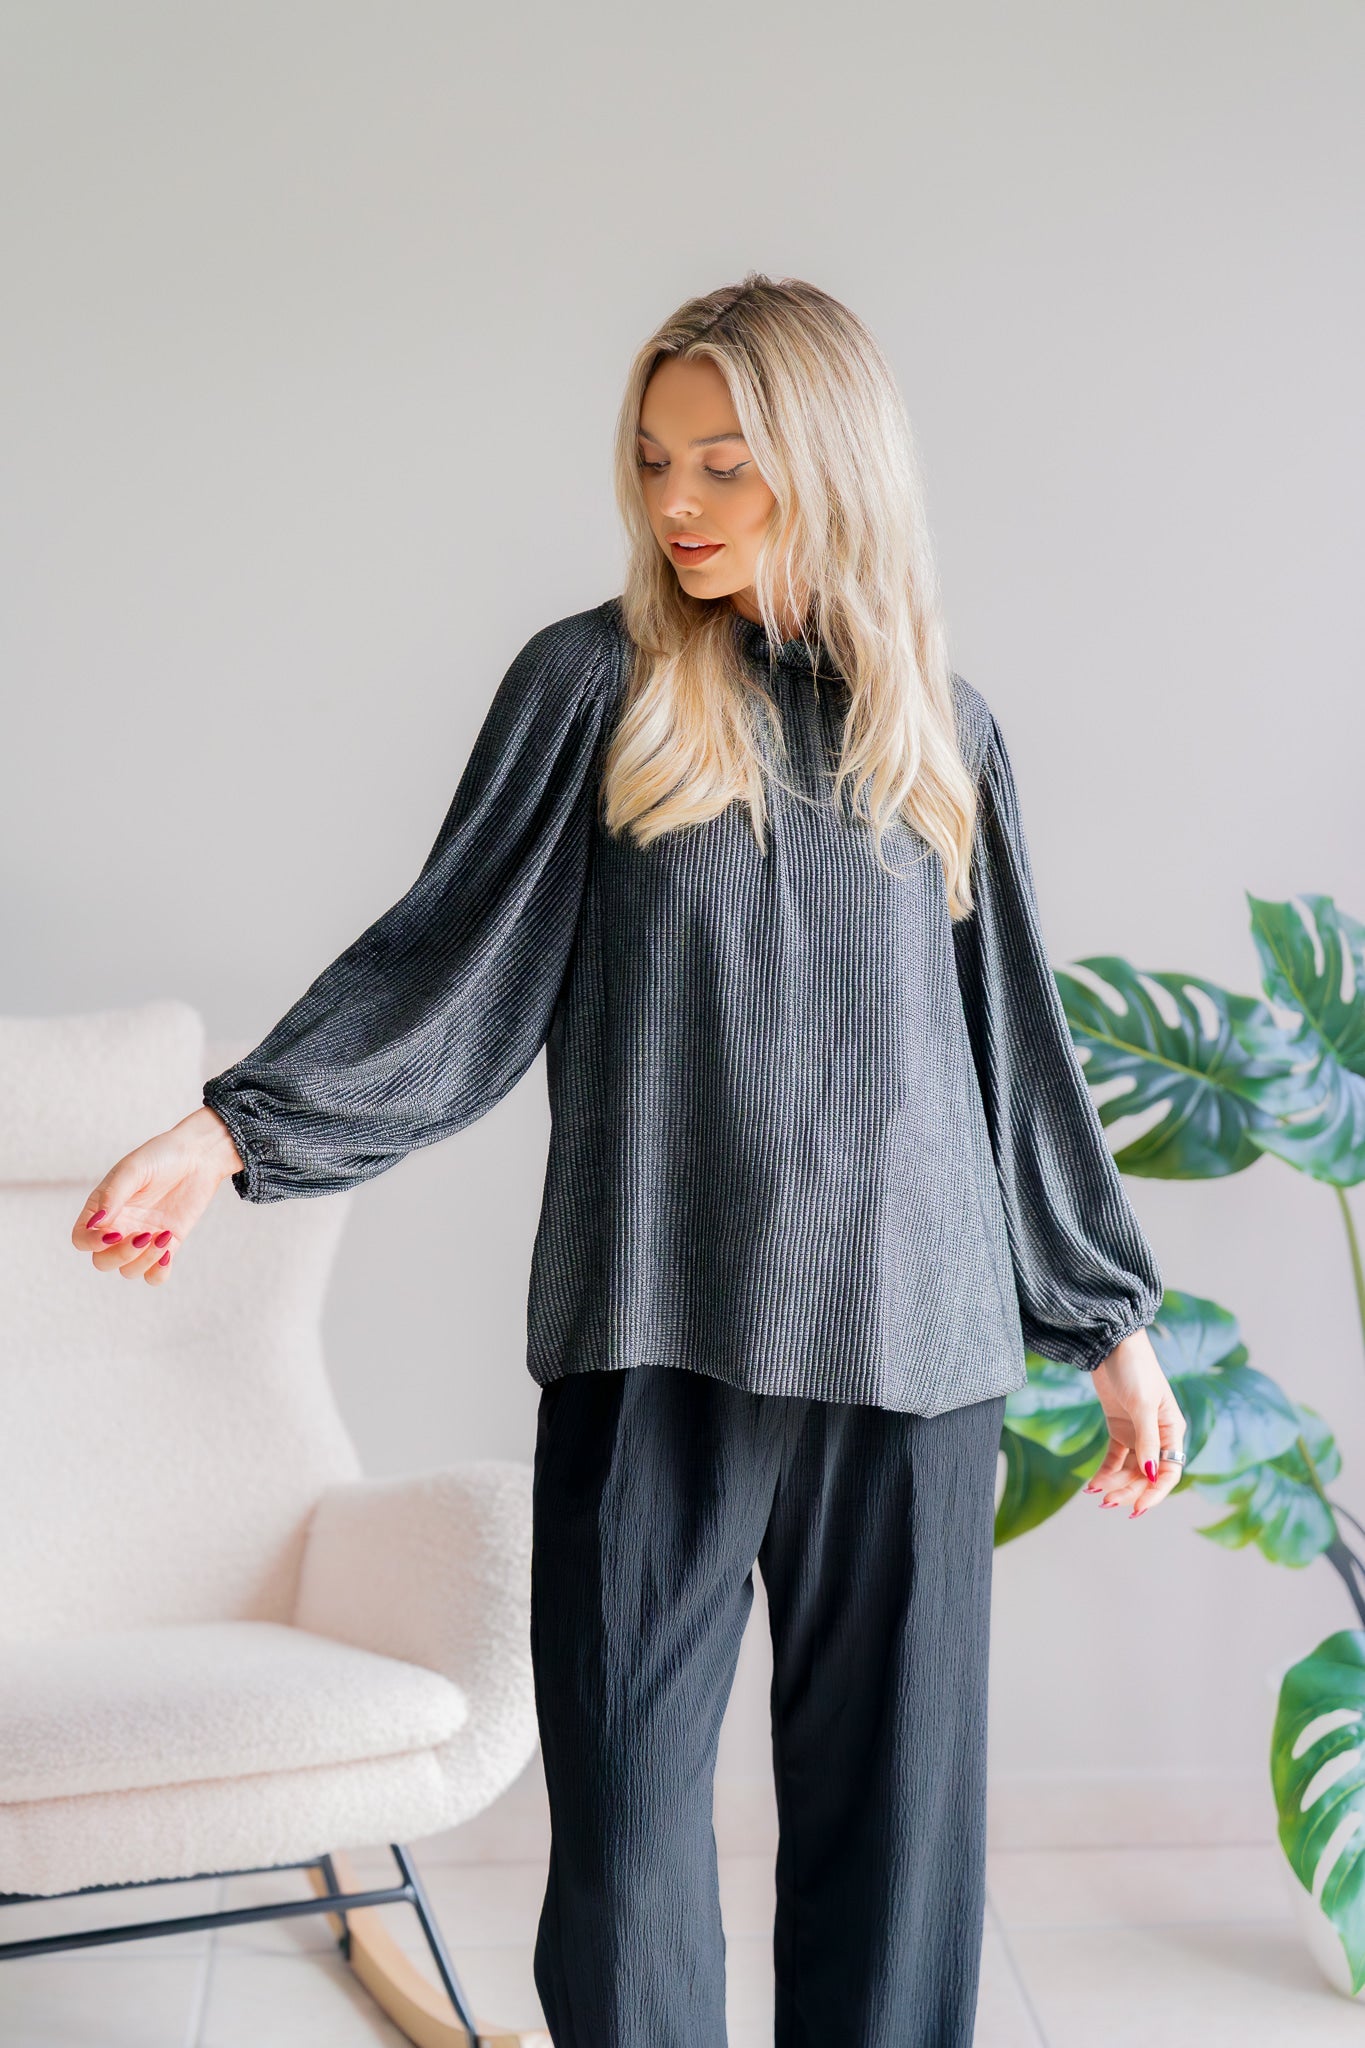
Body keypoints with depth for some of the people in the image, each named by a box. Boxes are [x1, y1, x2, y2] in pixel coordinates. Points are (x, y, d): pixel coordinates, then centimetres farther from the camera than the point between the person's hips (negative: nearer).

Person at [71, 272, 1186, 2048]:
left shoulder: (942, 731, 10)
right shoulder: (594, 684, 4)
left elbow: (1015, 1040, 14)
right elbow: (453, 950, 0)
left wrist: (1110, 1314, 15)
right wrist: (233, 1130, -12)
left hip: (913, 1342, 2)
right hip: (660, 1331, -2)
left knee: (897, 1794, 6)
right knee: (626, 1792, 0)